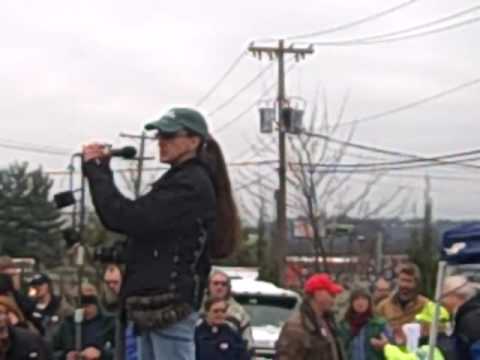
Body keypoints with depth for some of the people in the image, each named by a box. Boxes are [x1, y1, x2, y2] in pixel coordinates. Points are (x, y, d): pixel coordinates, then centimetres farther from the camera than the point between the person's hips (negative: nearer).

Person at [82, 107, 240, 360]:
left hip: (171, 305, -10)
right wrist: (99, 169, 4)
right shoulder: (180, 180, 20)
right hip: (156, 305, 10)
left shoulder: (191, 184, -12)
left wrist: (95, 168, -8)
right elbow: (141, 221, 16)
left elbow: (129, 218, -19)